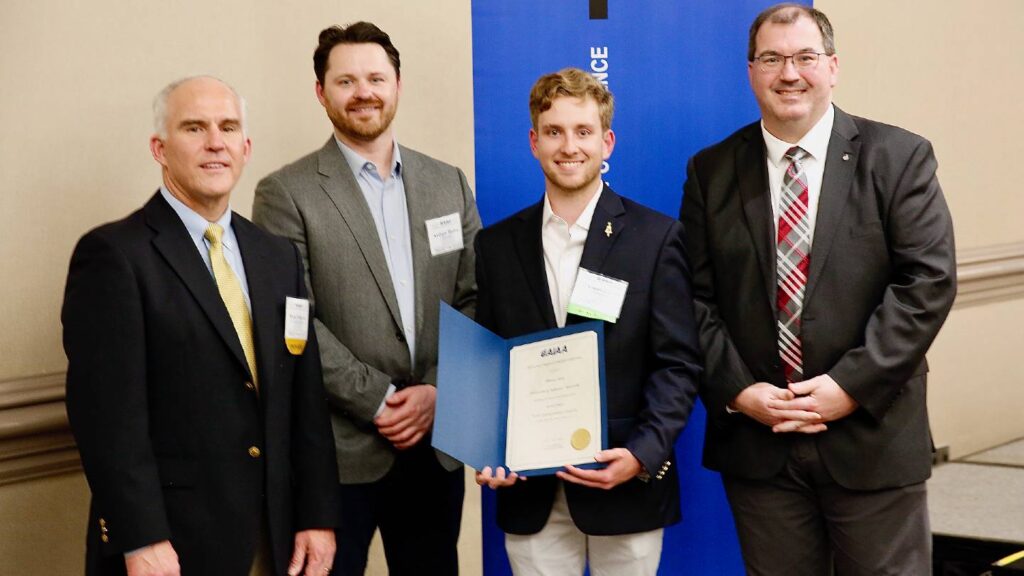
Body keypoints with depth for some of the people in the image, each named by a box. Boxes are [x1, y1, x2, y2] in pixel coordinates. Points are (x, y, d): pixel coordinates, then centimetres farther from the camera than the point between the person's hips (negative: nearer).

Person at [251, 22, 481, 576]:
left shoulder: (448, 183, 10)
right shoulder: (286, 193, -4)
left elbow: (474, 299, 8)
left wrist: (437, 390, -6)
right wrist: (379, 401, -13)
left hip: (436, 442, 4)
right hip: (339, 450, -4)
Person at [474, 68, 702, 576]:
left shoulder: (657, 237, -1)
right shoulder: (496, 245, 6)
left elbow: (678, 363, -4)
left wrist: (644, 453, -17)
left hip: (627, 482, -2)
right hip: (529, 492, 2)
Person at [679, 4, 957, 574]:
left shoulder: (899, 158, -1)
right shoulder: (711, 172, 6)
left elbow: (928, 279, -8)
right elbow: (696, 296, 3)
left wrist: (852, 385, -15)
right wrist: (737, 390, -9)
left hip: (873, 439, -1)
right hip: (756, 443, 2)